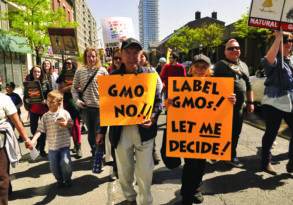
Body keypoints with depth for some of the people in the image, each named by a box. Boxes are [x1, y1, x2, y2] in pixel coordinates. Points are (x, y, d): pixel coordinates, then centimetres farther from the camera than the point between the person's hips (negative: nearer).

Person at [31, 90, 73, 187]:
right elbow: (40, 130, -3)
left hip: (64, 144, -3)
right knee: (53, 166, 9)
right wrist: (33, 140, -16)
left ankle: (67, 179, 21)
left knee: (65, 163, -8)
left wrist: (65, 124, -18)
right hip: (52, 146, 3)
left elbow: (71, 124, 4)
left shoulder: (64, 113, -4)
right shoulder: (45, 116, 1)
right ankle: (60, 180, 35)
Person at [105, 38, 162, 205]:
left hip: (144, 129, -1)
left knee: (145, 172, 8)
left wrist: (152, 117, -17)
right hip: (120, 130, 1)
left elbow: (158, 100, 2)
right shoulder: (113, 76, 2)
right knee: (124, 171, 18)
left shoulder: (149, 74, 1)